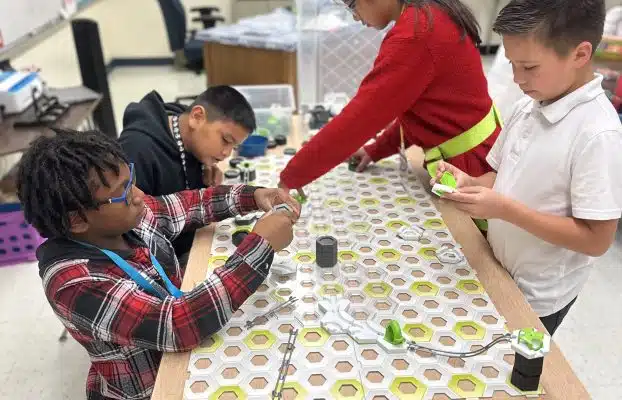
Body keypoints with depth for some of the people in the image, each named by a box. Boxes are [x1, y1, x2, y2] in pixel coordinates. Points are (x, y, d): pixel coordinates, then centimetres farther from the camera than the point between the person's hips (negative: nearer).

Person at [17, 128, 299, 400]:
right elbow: (177, 326, -40)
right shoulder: (74, 284, -32)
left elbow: (191, 203, 3)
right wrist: (261, 244, -36)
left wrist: (254, 196, -13)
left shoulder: (127, 218, -13)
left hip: (183, 353, 6)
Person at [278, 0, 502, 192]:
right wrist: (375, 150, 7)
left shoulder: (415, 32, -27)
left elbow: (358, 116, -28)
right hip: (466, 154, 9)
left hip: (471, 162, -9)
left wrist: (290, 177, -20)